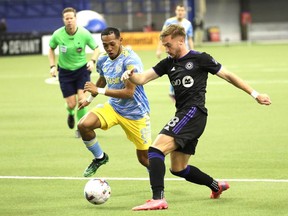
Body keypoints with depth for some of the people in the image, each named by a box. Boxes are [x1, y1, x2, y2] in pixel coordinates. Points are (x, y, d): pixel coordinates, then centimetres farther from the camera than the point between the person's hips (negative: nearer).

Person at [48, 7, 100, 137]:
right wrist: (52, 66, -3)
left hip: (82, 69, -1)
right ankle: (71, 114, 39)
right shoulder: (57, 35, -14)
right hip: (65, 71, 1)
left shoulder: (84, 34, -16)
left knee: (82, 98, -16)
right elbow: (51, 49, 6)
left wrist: (92, 61, -19)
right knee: (71, 104, 0)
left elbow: (96, 48, -1)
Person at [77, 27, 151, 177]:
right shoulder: (103, 60, 0)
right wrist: (90, 98, 36)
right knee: (83, 125, -20)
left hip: (135, 112, -5)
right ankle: (99, 158, 4)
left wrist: (99, 91, -26)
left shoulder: (130, 60, -22)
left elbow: (129, 92, -27)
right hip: (113, 106, 5)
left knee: (144, 158, 1)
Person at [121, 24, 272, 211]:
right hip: (183, 115, 8)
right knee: (179, 169, 16)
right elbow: (143, 78, 7)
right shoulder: (169, 63, 14)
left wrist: (255, 94, 4)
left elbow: (228, 76, 3)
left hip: (194, 113, -8)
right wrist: (131, 76, -17)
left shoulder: (200, 59, -3)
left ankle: (158, 199, -29)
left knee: (155, 149, -22)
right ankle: (216, 186, 37)